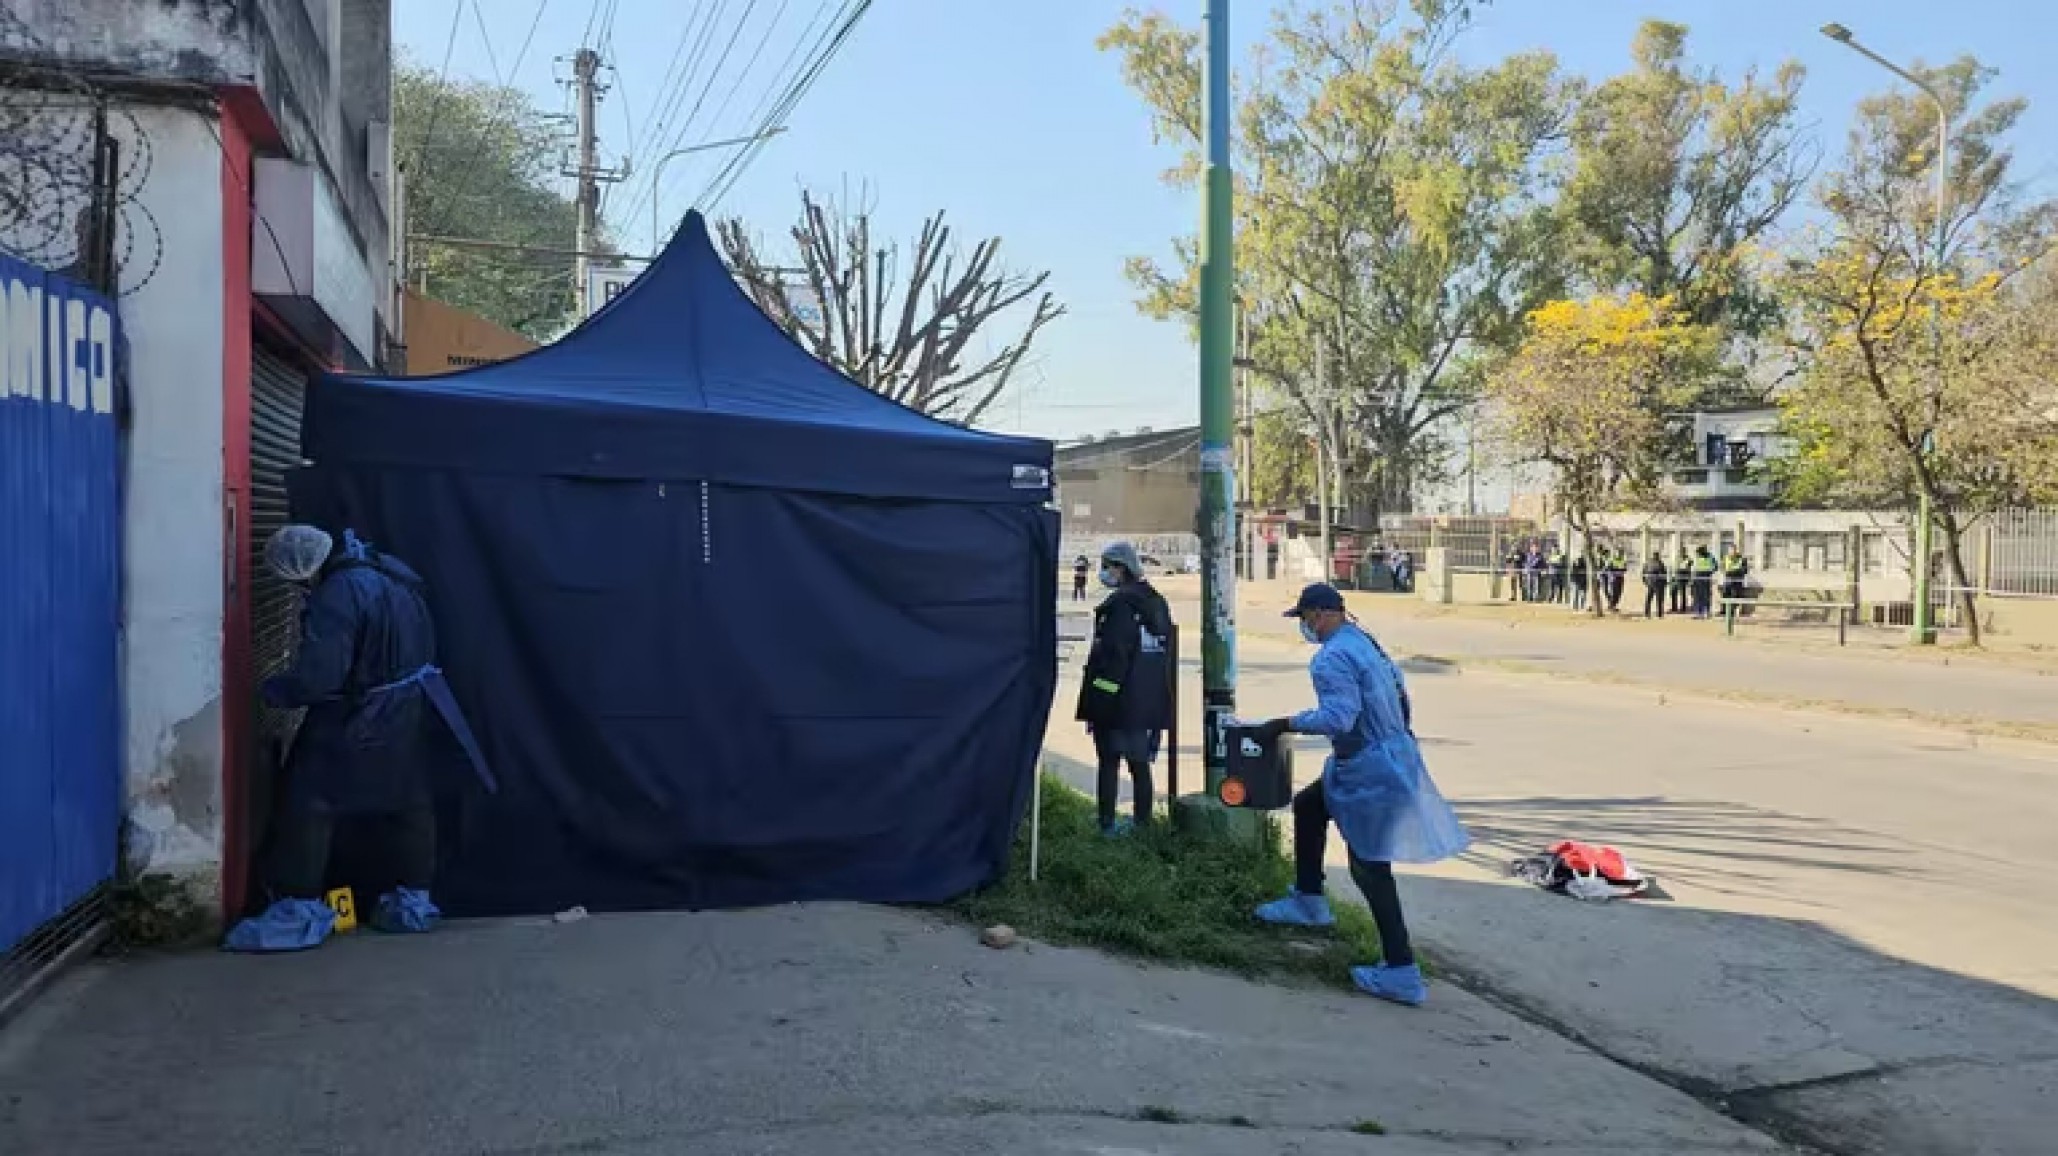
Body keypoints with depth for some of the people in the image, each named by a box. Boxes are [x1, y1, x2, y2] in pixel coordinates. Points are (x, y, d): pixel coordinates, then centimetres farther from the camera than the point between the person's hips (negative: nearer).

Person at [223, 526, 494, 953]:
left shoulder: (337, 594, -23)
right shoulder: (393, 571, 4)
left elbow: (316, 676, -26)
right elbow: (423, 644, 16)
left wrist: (274, 690, -8)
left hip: (352, 724, -9)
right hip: (411, 714, 9)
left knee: (308, 806, 3)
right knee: (409, 805, 15)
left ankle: (298, 910, 5)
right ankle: (414, 902, 24)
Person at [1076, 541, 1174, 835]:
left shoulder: (1119, 605, -15)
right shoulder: (1157, 603, 10)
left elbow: (1109, 656, -19)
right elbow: (1163, 652, 15)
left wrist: (1092, 704, -15)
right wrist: (1157, 697, 21)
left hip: (1116, 701, -7)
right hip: (1150, 701, 7)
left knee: (1109, 763, 2)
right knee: (1140, 763, 14)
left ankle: (1107, 824, 5)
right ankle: (1142, 822, 19)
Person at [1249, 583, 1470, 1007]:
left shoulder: (1333, 658, -20)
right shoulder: (1366, 643, 10)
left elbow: (1338, 718, -29)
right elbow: (1399, 695, 17)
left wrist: (1290, 724, -17)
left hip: (1369, 771, -10)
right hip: (1395, 756, 10)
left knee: (1370, 868, -3)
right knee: (1308, 806, 26)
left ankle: (1402, 974, 0)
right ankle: (1309, 901, 34)